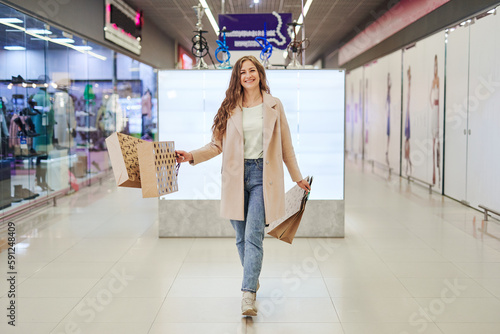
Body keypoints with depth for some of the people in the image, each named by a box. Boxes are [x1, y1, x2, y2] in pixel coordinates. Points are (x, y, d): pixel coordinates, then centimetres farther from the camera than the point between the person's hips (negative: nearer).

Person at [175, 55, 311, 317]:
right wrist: (192, 156, -10)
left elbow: (285, 144, 12)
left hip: (263, 175, -2)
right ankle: (252, 278, 31)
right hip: (236, 177, 2)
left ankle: (248, 294, -14)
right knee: (241, 236, 10)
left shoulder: (274, 106, 6)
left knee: (253, 235, -12)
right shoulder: (229, 109, 7)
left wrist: (297, 177, 16)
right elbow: (217, 145, 5)